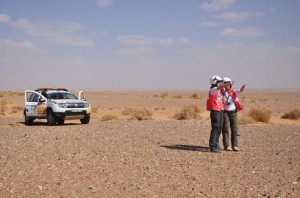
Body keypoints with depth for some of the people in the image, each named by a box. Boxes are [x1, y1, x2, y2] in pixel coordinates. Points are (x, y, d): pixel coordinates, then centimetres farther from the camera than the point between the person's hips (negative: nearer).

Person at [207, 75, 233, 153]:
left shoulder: (219, 91, 17)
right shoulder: (213, 90, -11)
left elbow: (223, 101, 23)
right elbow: (219, 87, -33)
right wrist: (228, 84, -47)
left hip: (220, 111, 9)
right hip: (215, 111, -9)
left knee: (219, 128, 13)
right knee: (215, 128, -11)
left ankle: (216, 144, 24)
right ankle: (212, 146, -9)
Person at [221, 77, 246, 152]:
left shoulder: (233, 91, 6)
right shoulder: (222, 93, -4)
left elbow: (240, 90, -10)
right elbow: (223, 102, -16)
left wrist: (243, 87, -30)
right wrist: (224, 93, -24)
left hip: (233, 112, 4)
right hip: (225, 112, -4)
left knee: (234, 129, 2)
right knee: (225, 129, -3)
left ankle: (234, 145, 7)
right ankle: (226, 146, 0)